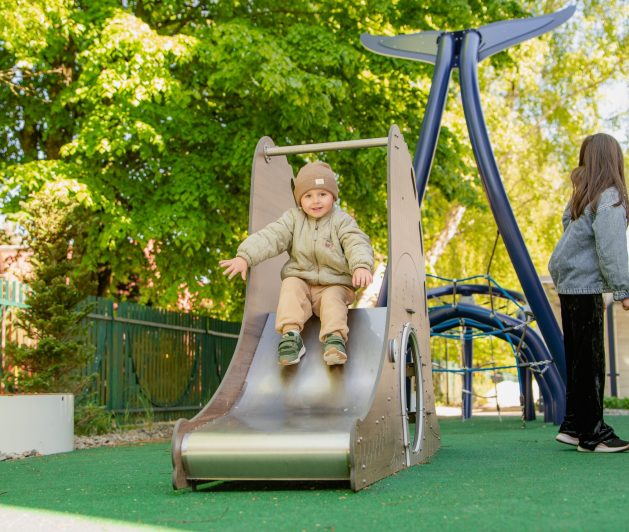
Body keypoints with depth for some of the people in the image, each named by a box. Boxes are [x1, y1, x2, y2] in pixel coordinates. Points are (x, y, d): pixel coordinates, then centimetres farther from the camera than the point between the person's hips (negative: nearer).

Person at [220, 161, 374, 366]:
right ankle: (291, 335, -37)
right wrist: (244, 257, -24)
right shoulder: (293, 218, 4)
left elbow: (357, 244, -16)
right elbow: (270, 237, -8)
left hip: (334, 285, -2)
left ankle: (335, 337, -45)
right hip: (301, 279, 2)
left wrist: (361, 266, -39)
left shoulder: (341, 221, -1)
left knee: (333, 299, -30)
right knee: (290, 287, -26)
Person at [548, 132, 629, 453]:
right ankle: (591, 433, 1)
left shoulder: (581, 198, 14)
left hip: (568, 284, 8)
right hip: (584, 286, -8)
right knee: (590, 360, -4)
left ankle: (574, 426, 16)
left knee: (578, 359, 12)